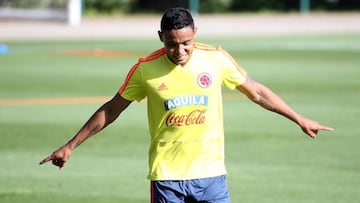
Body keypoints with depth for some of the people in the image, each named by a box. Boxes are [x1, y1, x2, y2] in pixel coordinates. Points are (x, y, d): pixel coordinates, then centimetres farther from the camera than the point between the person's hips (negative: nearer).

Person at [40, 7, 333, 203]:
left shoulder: (216, 59, -3)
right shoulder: (146, 69, -5)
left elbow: (257, 92, 11)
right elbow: (110, 110, 7)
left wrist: (300, 120, 14)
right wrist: (70, 146, 8)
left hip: (211, 173, 1)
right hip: (166, 176, -1)